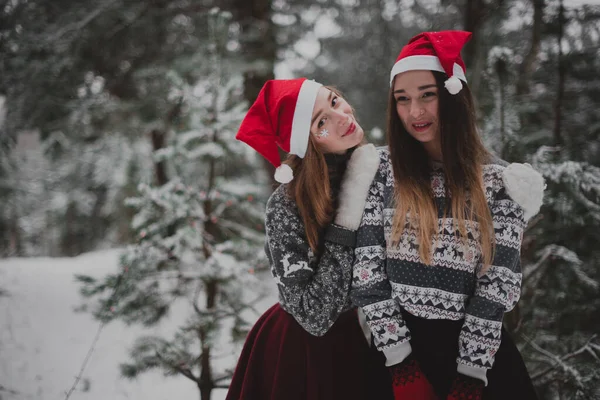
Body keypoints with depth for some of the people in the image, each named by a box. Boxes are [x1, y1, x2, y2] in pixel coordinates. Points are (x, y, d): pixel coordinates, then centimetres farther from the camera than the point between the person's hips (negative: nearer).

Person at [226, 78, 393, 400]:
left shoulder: (376, 168, -8)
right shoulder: (287, 206, -22)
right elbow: (314, 316, -26)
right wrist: (348, 214, -27)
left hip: (366, 342, 5)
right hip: (305, 352, -4)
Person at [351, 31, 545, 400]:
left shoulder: (498, 180, -4)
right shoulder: (383, 171, -2)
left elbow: (498, 283, -7)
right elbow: (367, 265, -7)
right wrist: (402, 363, -11)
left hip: (478, 347, 0)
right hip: (400, 344, 1)